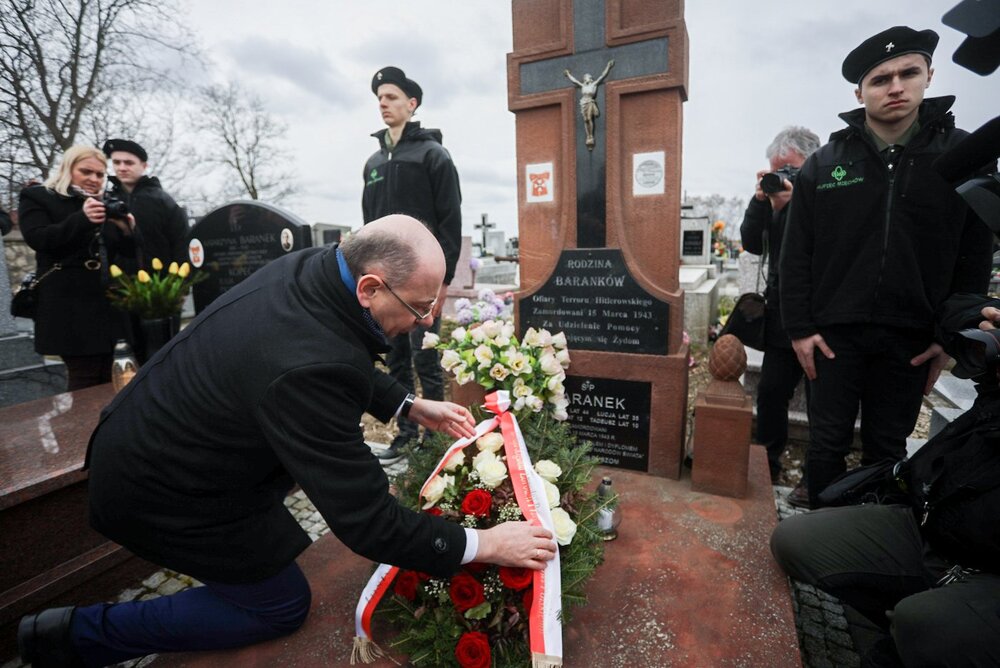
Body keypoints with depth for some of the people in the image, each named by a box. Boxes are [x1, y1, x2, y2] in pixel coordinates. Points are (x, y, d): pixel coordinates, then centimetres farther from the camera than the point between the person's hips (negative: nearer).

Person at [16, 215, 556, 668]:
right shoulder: (308, 367, -39)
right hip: (159, 493, -8)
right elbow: (365, 522, -31)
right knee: (283, 605, 11)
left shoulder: (309, 267, -13)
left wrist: (411, 405, 3)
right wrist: (482, 545, -22)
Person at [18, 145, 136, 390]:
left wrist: (127, 230, -5)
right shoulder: (36, 197, 6)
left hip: (110, 305, 5)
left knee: (111, 380, 3)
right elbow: (38, 239, -11)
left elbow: (128, 253, 17)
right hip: (71, 310, -5)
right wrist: (82, 219, -25)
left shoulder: (105, 204, 20)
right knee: (85, 380, -8)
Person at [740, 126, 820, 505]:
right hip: (781, 316, 6)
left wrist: (790, 205, -24)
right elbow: (753, 245, 1)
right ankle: (767, 466, 25)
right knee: (770, 392, 10)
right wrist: (761, 200, -9)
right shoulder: (778, 195, 8)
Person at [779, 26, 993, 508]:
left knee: (887, 449, 13)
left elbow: (974, 258, 4)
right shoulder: (823, 165, 0)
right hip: (834, 332, -1)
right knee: (828, 443, 9)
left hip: (911, 337, 1)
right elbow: (796, 257, -2)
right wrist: (799, 328, -6)